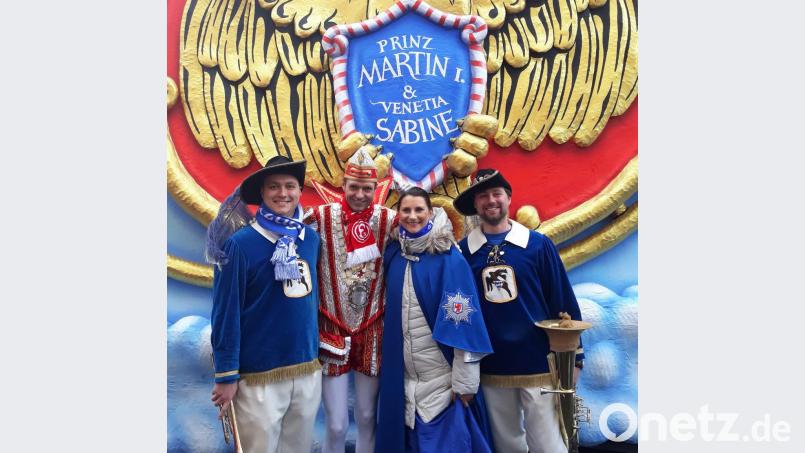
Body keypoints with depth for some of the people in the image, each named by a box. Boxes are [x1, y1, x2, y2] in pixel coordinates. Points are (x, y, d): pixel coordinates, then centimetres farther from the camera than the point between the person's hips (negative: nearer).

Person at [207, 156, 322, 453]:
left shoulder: (311, 238, 3)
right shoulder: (241, 244, -13)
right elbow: (225, 313, -11)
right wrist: (226, 375, -10)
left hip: (309, 369, 5)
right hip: (259, 375, -5)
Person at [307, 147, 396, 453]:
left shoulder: (390, 220, -4)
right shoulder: (322, 218, -8)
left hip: (372, 332, 1)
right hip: (332, 330, -1)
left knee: (367, 417, 15)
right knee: (336, 425, 6)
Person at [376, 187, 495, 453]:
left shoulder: (449, 258, -13)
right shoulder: (393, 254, 3)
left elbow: (463, 321, -15)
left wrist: (464, 381, -15)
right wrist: (391, 363, 14)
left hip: (442, 377, -5)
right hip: (403, 375, 5)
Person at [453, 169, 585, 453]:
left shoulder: (538, 244, -4)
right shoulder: (463, 250, 0)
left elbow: (563, 301, -2)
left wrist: (573, 358, -1)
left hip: (538, 364, -2)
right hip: (490, 367, 2)